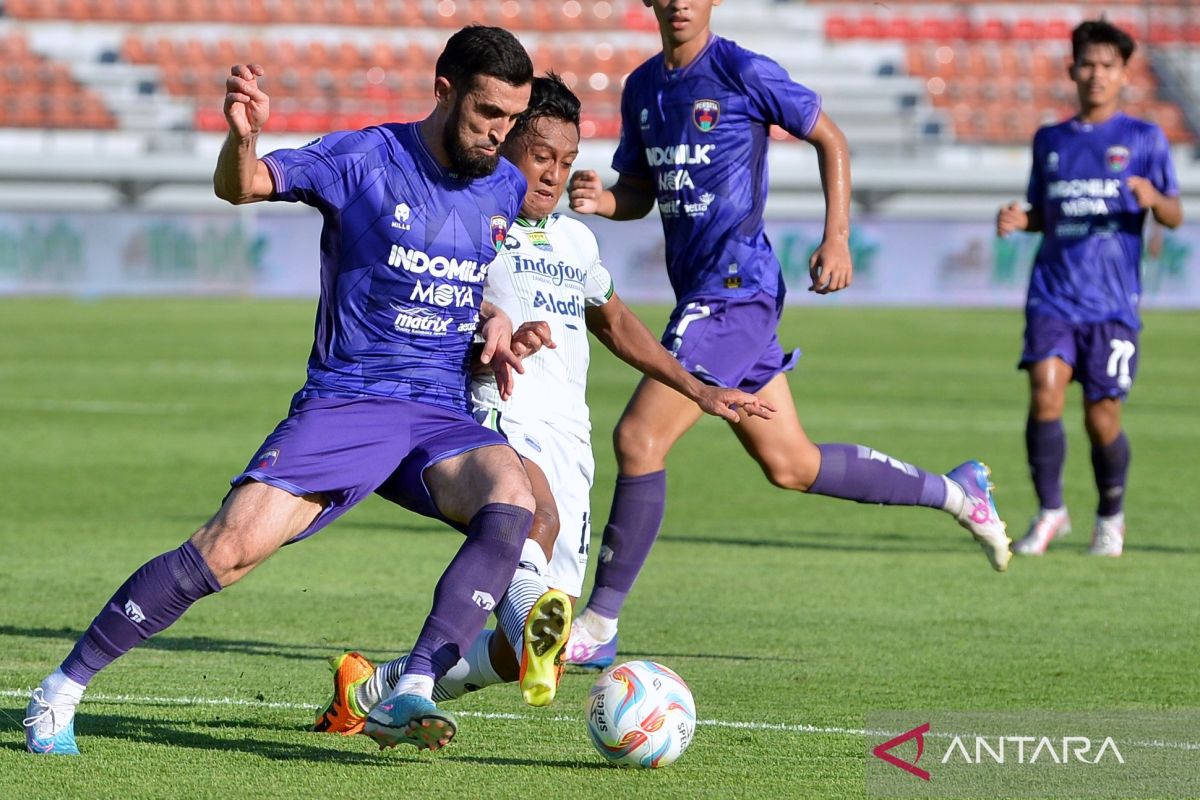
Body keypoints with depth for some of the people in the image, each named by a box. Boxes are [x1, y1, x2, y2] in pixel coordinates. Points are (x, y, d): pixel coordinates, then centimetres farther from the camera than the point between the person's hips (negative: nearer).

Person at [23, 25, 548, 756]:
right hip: (344, 404, -4)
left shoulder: (507, 189, 10)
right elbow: (239, 187, -16)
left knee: (512, 501, -29)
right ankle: (63, 689, -1)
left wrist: (492, 321, 10)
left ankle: (409, 696, -32)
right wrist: (242, 139, -38)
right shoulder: (364, 160, -7)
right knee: (229, 549, -18)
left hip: (445, 419, 4)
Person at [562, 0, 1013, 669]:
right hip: (698, 291, 8)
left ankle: (597, 631, -8)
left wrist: (837, 237, -6)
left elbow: (830, 138, 0)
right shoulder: (642, 88, 12)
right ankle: (956, 493, 31)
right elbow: (640, 193, 21)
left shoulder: (742, 72, -9)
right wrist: (602, 200, -2)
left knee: (638, 440, -14)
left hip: (736, 288, -8)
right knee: (791, 465, 15)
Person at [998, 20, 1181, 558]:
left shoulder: (1143, 138, 5)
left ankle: (1111, 517, 24)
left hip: (1113, 301, -2)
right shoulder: (1050, 140, 14)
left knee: (1102, 417, -1)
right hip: (1053, 295, 2)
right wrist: (1018, 220, 1)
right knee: (1046, 389, -19)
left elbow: (1175, 217, 2)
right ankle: (1050, 511, -5)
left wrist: (1153, 198, -20)